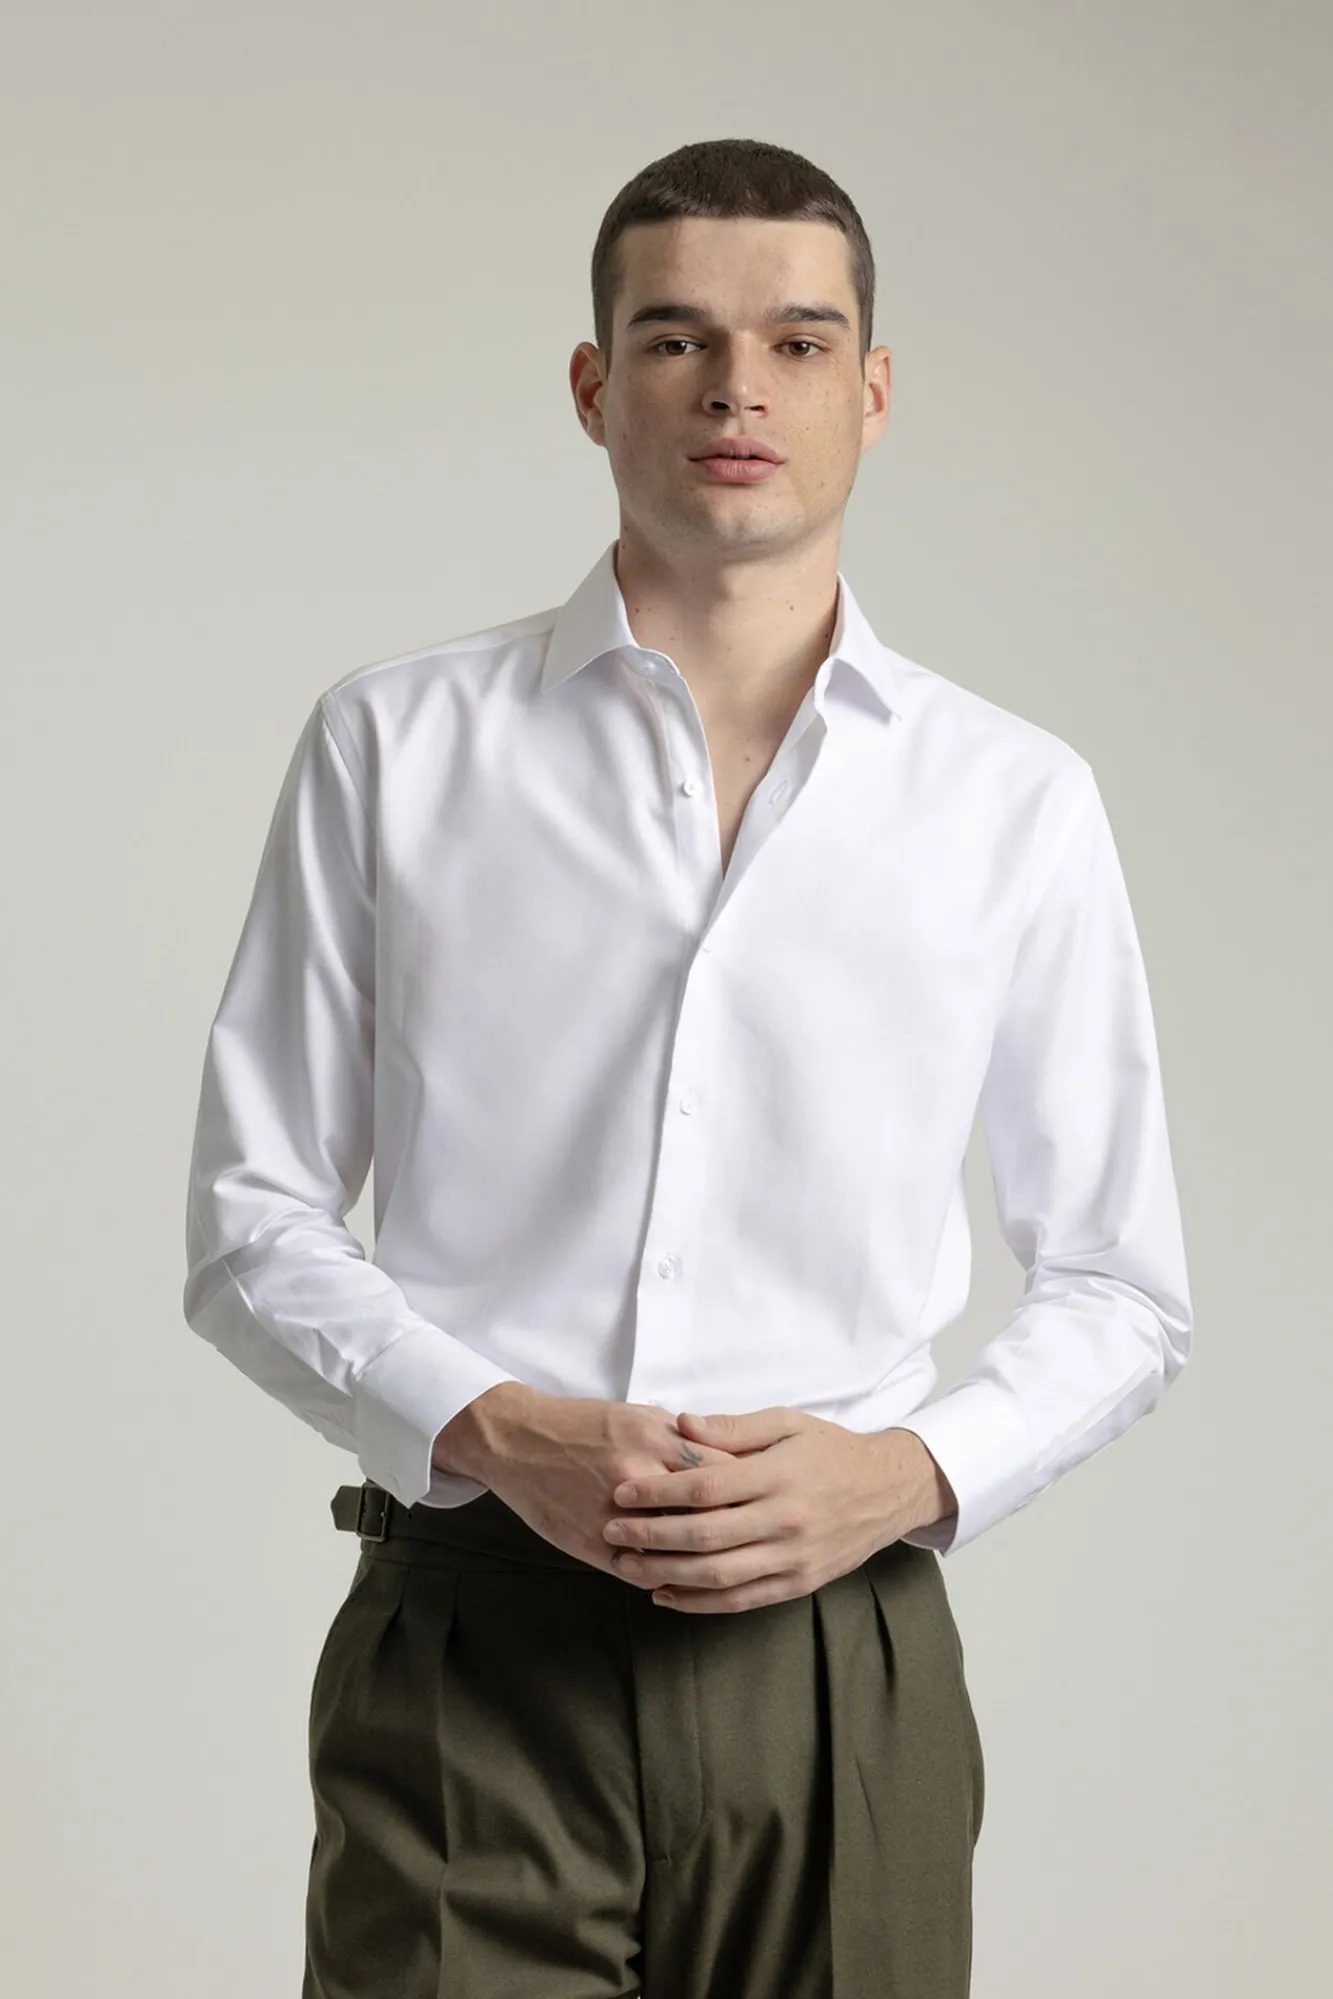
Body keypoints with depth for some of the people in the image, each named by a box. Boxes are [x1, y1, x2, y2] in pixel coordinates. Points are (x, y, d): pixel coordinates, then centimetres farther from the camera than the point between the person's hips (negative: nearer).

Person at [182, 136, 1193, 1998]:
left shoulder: (1017, 801, 5)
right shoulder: (395, 748, 4)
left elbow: (1120, 1285, 10)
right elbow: (253, 1222, 5)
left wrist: (909, 1473, -8)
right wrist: (490, 1432, -11)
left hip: (840, 1659, 1)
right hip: (471, 1651, -1)